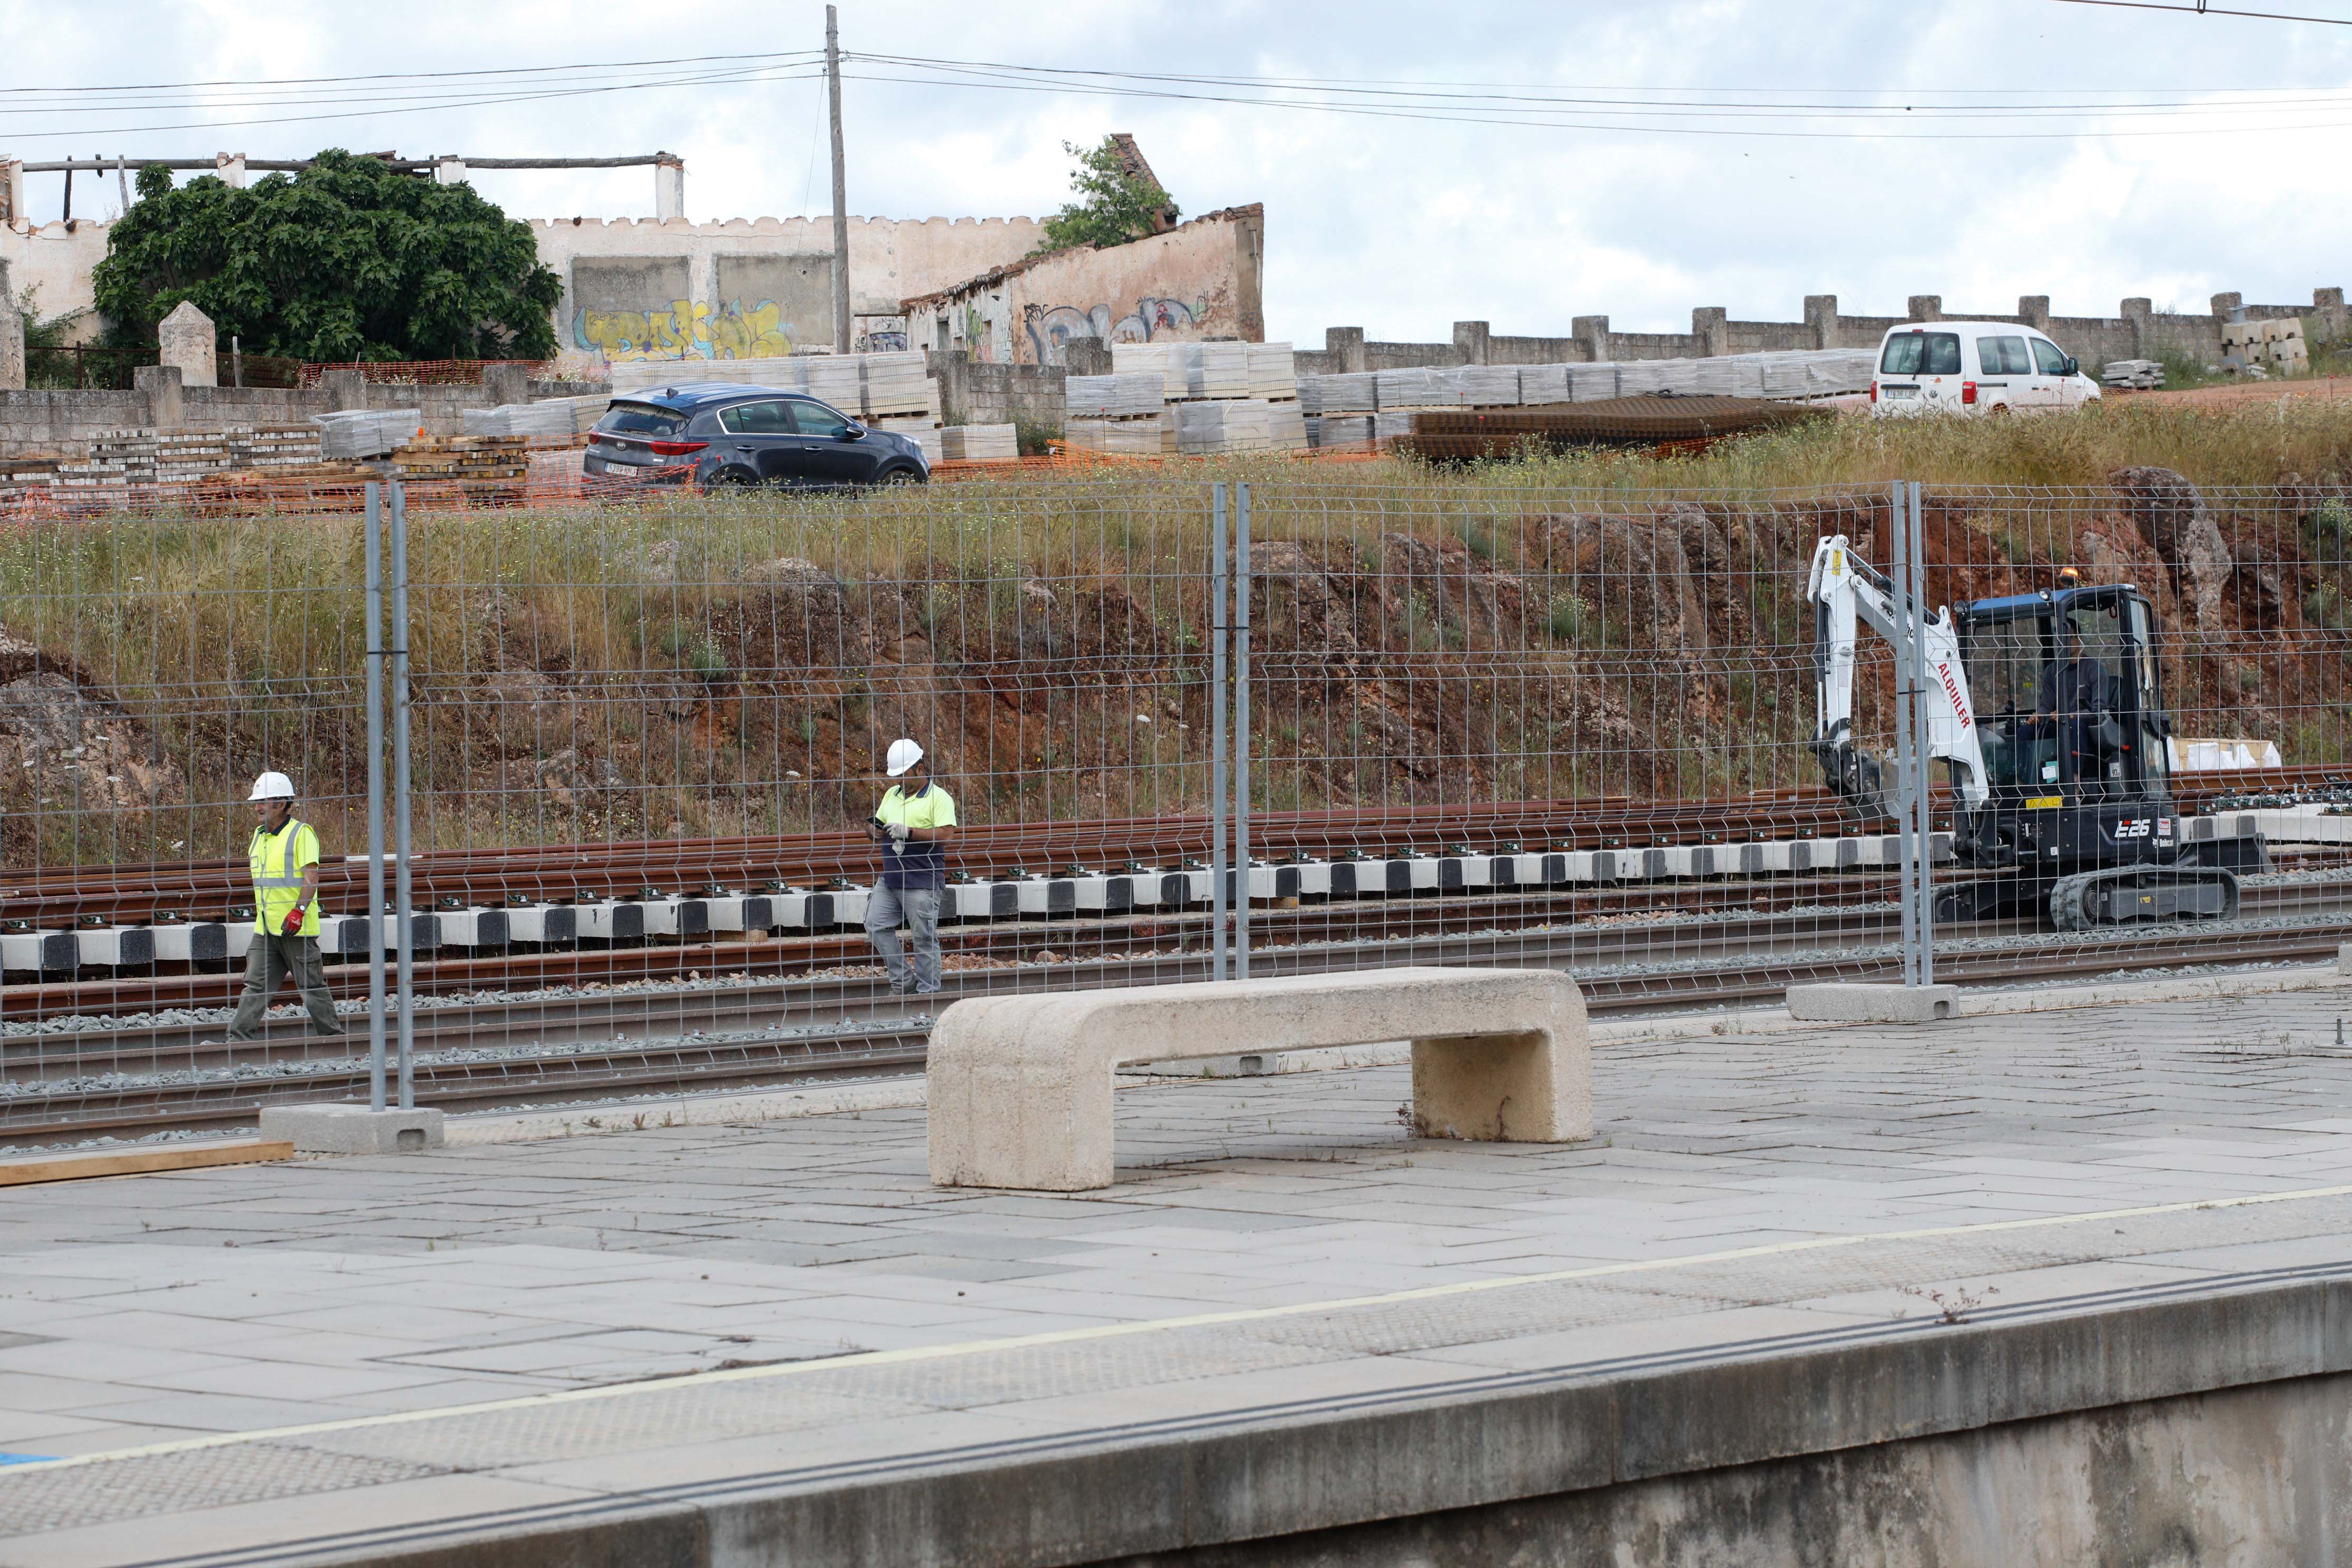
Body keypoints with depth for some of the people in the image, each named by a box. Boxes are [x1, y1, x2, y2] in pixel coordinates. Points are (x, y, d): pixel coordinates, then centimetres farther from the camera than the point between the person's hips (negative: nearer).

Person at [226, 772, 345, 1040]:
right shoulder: (259, 836, 15)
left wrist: (299, 910, -26)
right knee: (255, 985, 0)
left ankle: (332, 1035, 11)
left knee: (312, 986, 1)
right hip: (265, 927, 7)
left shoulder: (301, 833, -8)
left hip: (297, 927, -7)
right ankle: (239, 1038, -4)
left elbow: (311, 876, -16)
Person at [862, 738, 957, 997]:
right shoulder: (892, 795, 16)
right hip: (890, 879, 8)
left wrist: (909, 832, -22)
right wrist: (873, 829, -4)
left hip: (922, 882, -8)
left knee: (925, 939, -4)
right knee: (876, 926, 2)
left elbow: (947, 835, -16)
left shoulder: (939, 798, -6)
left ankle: (927, 992, 3)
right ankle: (903, 980, 11)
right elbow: (875, 826, 22)